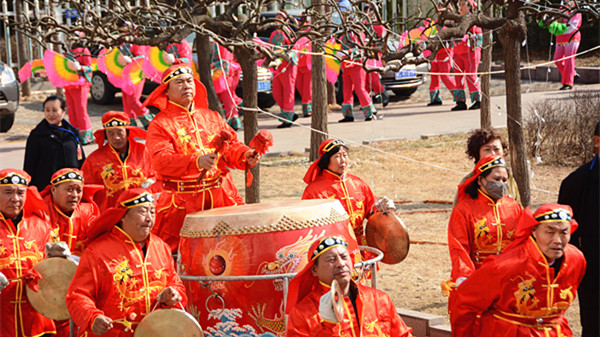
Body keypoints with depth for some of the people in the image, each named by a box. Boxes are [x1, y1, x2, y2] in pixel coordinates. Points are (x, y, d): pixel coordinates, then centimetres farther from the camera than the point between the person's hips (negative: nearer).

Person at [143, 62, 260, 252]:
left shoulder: (211, 117, 18)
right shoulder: (160, 124, -1)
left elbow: (231, 145, 15)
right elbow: (162, 161, -15)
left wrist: (245, 156, -9)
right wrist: (197, 162, -29)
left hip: (221, 197, 4)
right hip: (182, 200, -4)